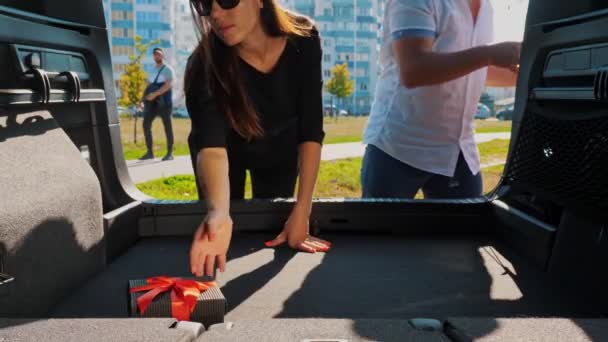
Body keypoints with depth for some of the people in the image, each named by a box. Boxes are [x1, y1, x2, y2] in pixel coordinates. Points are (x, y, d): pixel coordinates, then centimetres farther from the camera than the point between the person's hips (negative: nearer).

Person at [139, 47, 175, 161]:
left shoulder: (168, 69, 0)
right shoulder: (152, 70, 21)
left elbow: (168, 85, -15)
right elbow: (148, 85, 21)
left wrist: (155, 94, -24)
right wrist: (147, 95, 0)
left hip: (164, 101, -6)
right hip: (152, 102, 6)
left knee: (167, 126, -4)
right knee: (146, 124, -2)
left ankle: (170, 153, 1)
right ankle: (150, 152, 3)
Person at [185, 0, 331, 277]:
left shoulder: (303, 41, -29)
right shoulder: (205, 65, -34)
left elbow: (311, 132, -28)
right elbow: (211, 145, -46)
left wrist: (302, 211, -32)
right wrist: (218, 212, -66)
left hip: (279, 147, 1)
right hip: (229, 148, -1)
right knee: (223, 240, 8)